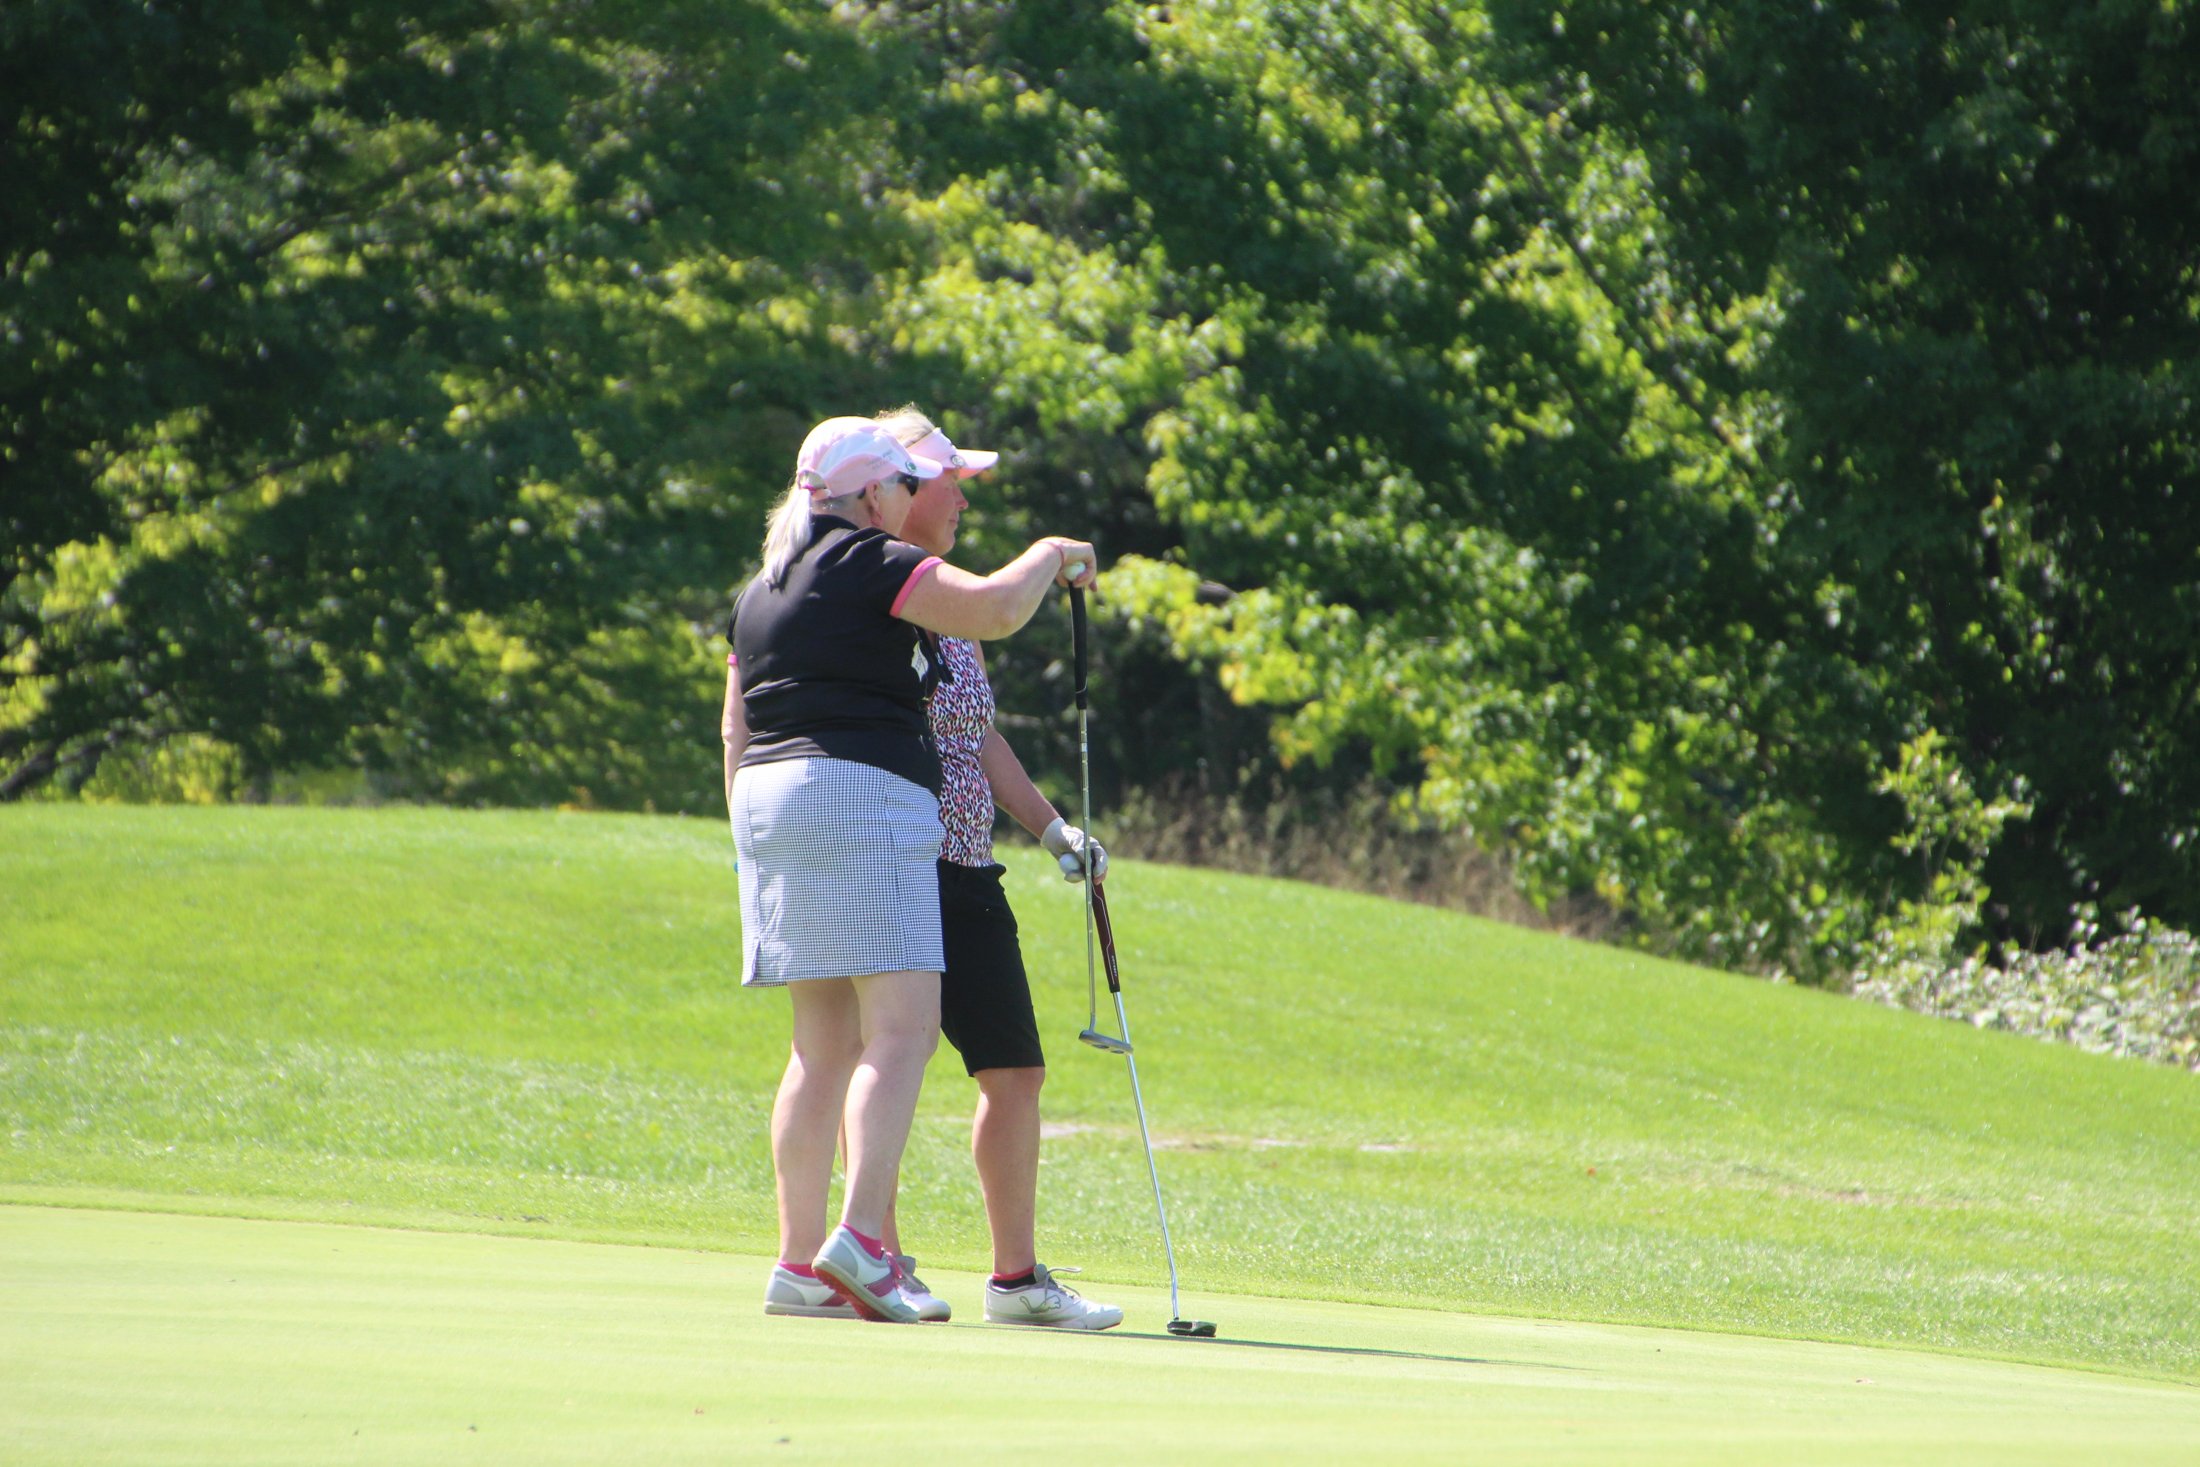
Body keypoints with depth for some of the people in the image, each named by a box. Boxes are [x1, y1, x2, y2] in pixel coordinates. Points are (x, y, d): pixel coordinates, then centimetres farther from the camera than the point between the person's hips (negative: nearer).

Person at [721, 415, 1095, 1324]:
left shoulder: (762, 591, 21)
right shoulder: (871, 565, -6)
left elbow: (736, 730, 21)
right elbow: (994, 609, -16)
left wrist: (756, 846, 25)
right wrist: (1051, 556, 3)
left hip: (771, 799, 9)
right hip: (861, 796, -9)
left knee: (823, 1041, 10)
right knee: (902, 1026, -12)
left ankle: (799, 1264, 5)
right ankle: (860, 1238, -26)